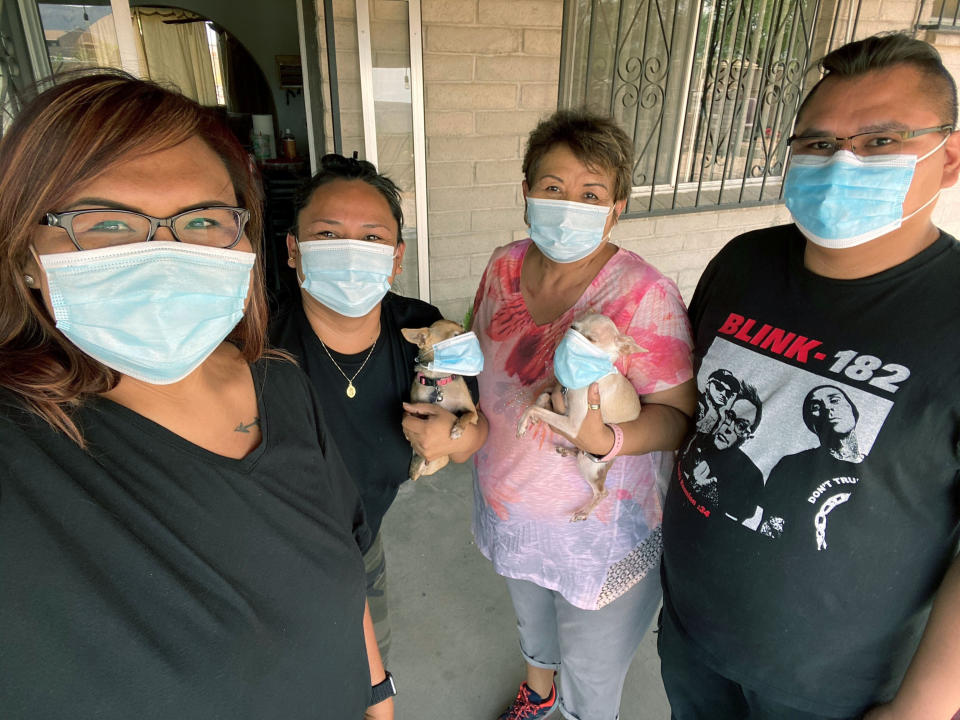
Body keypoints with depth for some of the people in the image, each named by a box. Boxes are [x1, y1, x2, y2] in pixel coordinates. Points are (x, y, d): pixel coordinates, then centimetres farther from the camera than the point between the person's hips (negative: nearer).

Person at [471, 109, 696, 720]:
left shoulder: (644, 295, -26)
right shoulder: (505, 267, -9)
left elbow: (681, 414, -23)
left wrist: (607, 439, -40)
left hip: (599, 531, -5)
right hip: (509, 503, 6)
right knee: (531, 617, 35)